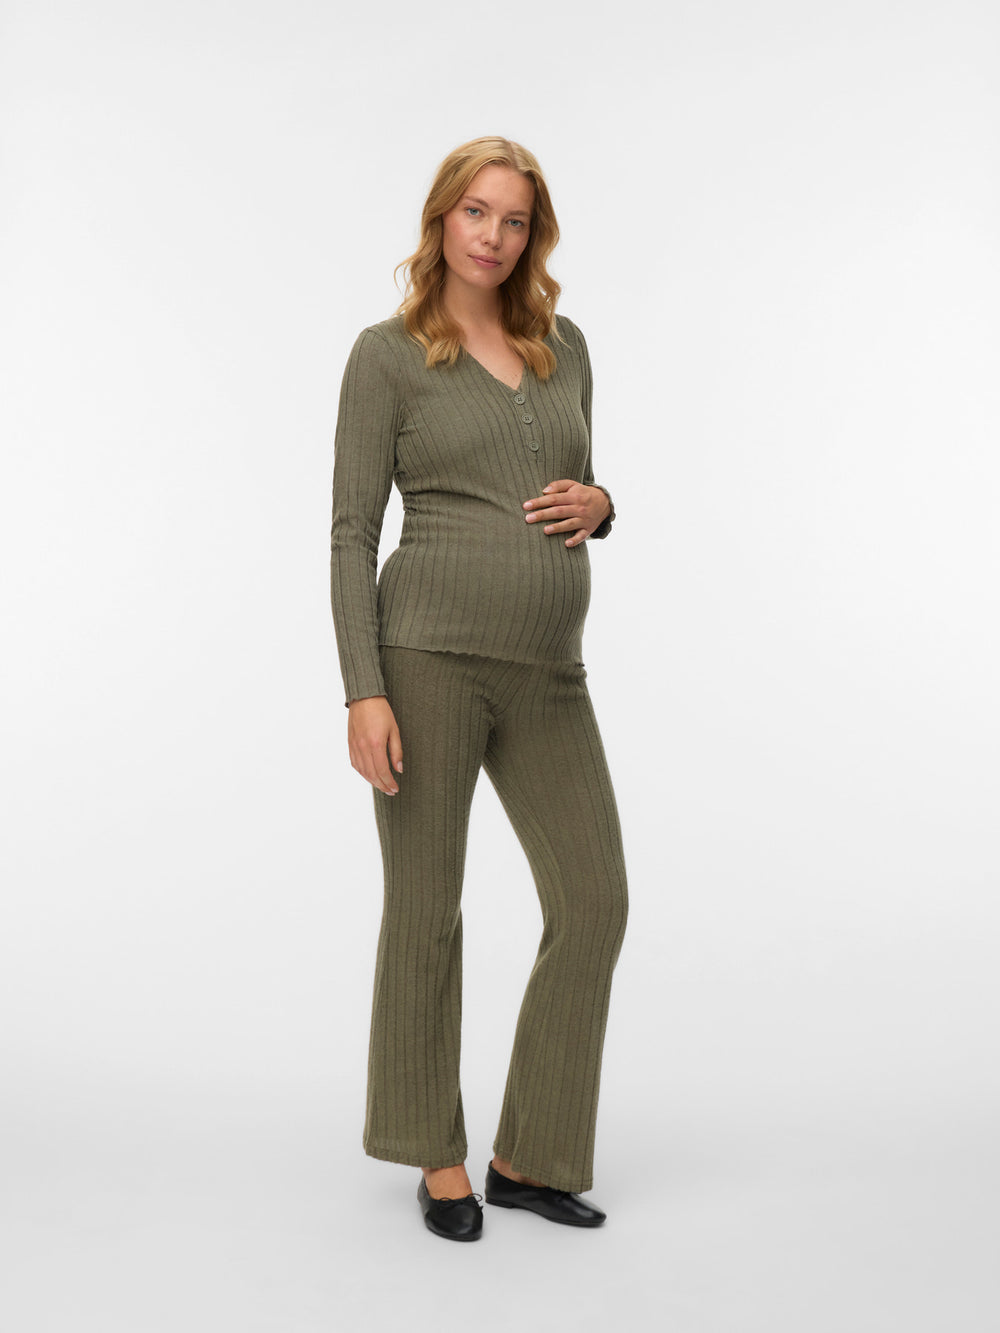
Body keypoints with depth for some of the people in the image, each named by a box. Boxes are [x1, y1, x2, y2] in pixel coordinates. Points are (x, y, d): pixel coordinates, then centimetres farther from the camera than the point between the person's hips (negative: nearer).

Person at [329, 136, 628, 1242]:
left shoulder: (565, 346, 15)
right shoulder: (387, 354, 1)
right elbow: (352, 534, -3)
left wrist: (598, 507, -1)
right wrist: (364, 692, -12)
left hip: (548, 671, 5)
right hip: (432, 651, -5)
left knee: (594, 902, 3)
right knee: (425, 911, 4)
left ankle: (529, 1156, 21)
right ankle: (438, 1156, 25)